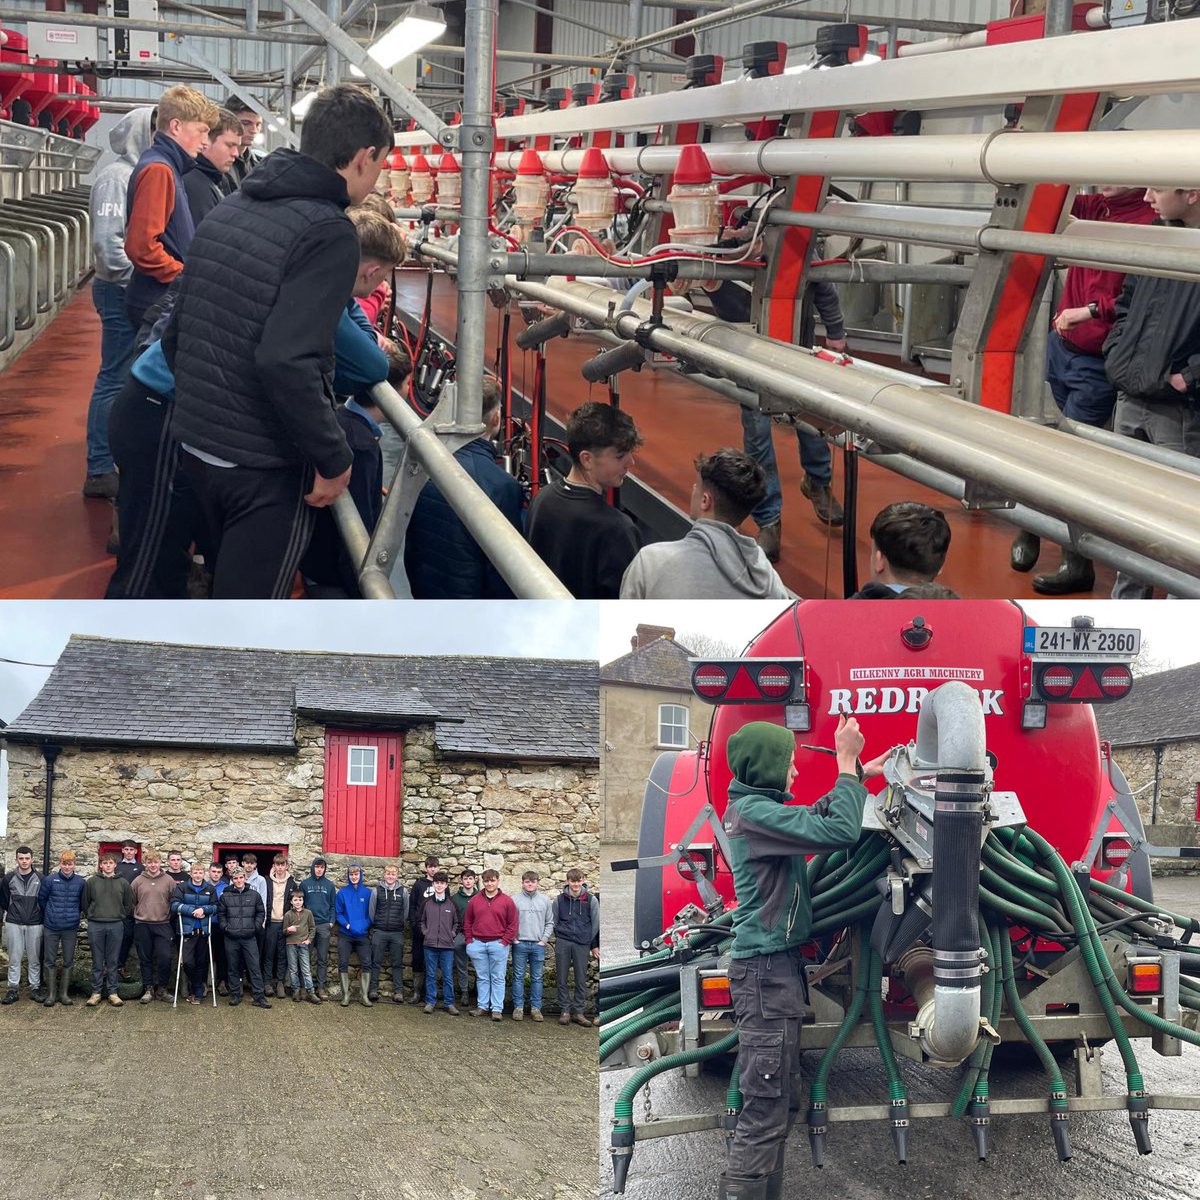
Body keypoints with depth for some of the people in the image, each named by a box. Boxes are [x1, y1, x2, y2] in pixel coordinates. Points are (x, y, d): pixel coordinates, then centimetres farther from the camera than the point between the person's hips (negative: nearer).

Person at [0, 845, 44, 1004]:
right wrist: (13, 912, 7)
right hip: (14, 924, 0)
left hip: (35, 924, 0)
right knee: (14, 958, 2)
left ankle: (35, 988, 12)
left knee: (34, 958, 4)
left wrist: (39, 914, 3)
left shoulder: (40, 878, 0)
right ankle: (13, 989, 7)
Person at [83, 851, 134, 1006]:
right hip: (95, 926, 0)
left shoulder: (123, 883, 4)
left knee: (113, 961, 4)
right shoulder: (92, 882, 2)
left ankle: (112, 992, 10)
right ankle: (96, 992, 10)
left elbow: (129, 905, 9)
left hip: (116, 926, 0)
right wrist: (91, 917, 5)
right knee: (97, 962, 4)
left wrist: (120, 917, 5)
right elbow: (85, 903, 7)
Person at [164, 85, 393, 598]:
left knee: (230, 582, 25)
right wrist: (334, 458, -18)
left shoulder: (227, 209, 8)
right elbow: (286, 361, -28)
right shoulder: (328, 233, -17)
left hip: (194, 444, 8)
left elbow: (176, 335, 12)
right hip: (264, 465, -8)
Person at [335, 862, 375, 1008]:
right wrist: (346, 924, -14)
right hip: (345, 935, 0)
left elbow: (372, 913, 4)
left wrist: (365, 925, -12)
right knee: (343, 964, -3)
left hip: (363, 934, 0)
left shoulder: (368, 893, 3)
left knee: (366, 964, -4)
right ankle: (346, 995, 5)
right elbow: (338, 913, 2)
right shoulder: (343, 893, 2)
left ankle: (365, 996, 2)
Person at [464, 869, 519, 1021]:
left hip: (498, 944, -3)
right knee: (482, 977, 9)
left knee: (498, 978, 1)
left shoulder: (507, 901, -1)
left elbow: (513, 924, -1)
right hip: (478, 944, 3)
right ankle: (483, 1006, 17)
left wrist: (505, 941, -8)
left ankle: (497, 1009, 4)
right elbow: (467, 922, 11)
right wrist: (469, 941, 3)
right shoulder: (474, 901, 7)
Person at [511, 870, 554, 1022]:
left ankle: (535, 1008, 11)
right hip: (519, 944, -2)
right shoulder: (515, 900, -1)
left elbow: (550, 923, 8)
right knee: (518, 977, 3)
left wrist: (544, 939, -1)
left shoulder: (545, 900, 6)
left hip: (538, 945, 2)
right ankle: (518, 1007, 9)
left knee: (537, 978, 5)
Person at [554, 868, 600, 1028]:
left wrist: (594, 945, 7)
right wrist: (560, 936, 8)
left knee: (581, 980, 2)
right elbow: (554, 922, 13)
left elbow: (596, 924, 7)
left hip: (582, 944, -1)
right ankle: (564, 1011, 9)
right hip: (563, 943, 1)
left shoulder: (591, 900, 3)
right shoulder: (559, 899, 5)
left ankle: (579, 1012, 10)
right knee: (562, 979, 2)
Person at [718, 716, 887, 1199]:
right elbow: (840, 831, -24)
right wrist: (846, 760, -15)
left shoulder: (754, 806, 13)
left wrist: (857, 772, 23)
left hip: (780, 965, 10)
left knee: (783, 1103, 15)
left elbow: (817, 815, 29)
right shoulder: (754, 812, -17)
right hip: (767, 969, -10)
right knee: (765, 1109, -11)